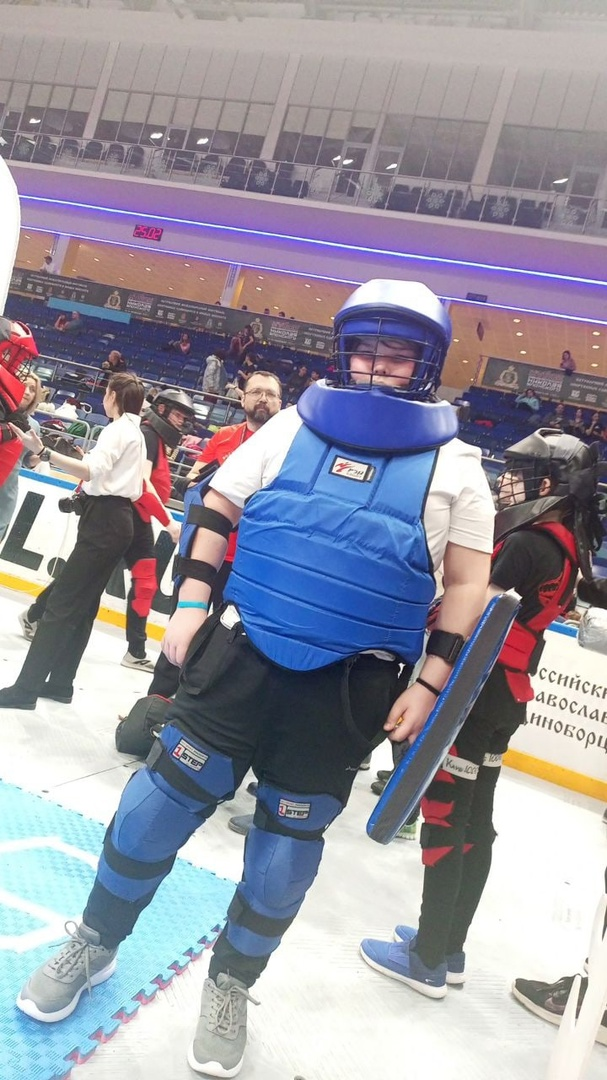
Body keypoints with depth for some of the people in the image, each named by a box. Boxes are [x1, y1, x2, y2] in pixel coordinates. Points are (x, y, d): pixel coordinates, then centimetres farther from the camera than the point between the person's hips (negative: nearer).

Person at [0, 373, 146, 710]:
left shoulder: (117, 429, -9)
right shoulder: (135, 432, 20)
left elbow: (92, 471, -27)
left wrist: (43, 452, -36)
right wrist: (89, 466, 21)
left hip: (104, 522, -10)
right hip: (116, 521, 10)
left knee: (61, 604, -11)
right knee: (81, 605, 11)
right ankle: (59, 682, 15)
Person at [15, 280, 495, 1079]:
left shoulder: (454, 464, 0)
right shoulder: (295, 425, 3)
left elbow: (468, 586, 1)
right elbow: (218, 507, 9)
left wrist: (428, 683, -4)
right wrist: (190, 604, 2)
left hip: (348, 689, 0)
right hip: (242, 653, 1)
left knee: (287, 843, 10)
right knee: (163, 800, 2)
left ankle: (231, 985, 35)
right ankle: (94, 945, 29)